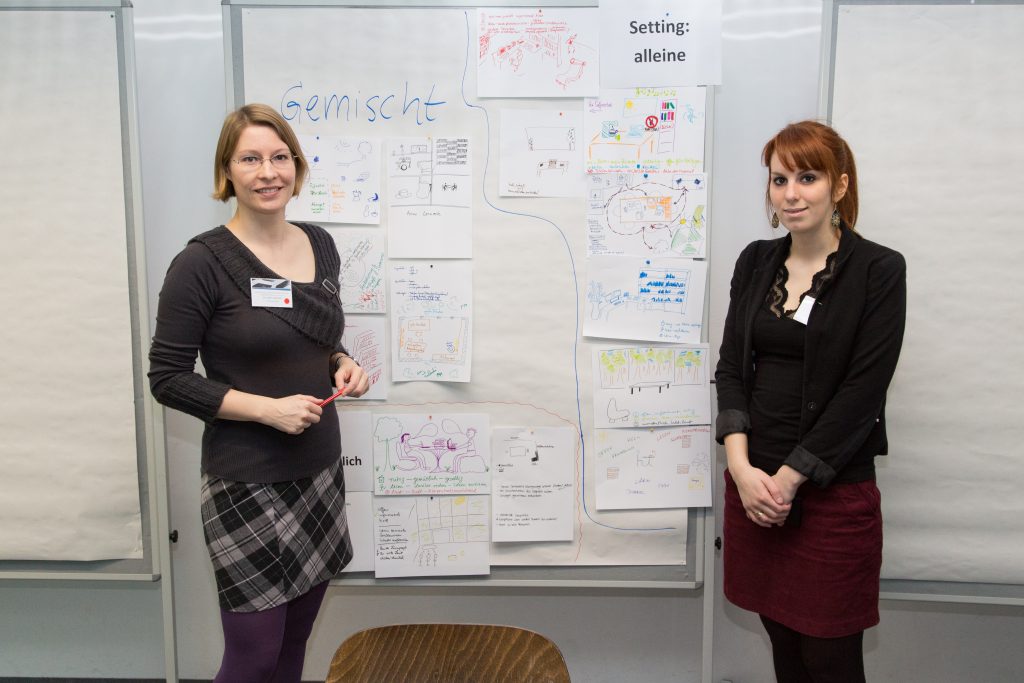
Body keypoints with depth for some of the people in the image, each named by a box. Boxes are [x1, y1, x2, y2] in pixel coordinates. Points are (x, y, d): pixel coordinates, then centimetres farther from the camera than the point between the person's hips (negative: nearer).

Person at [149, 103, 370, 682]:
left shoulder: (321, 245, 6)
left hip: (321, 469, 6)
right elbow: (168, 379, -10)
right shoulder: (202, 263, -13)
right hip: (247, 482, -6)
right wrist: (266, 408, -19)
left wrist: (342, 365, -2)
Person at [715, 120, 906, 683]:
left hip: (832, 490, -4)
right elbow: (731, 365, 4)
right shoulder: (756, 261, 7)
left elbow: (862, 391, -13)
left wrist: (789, 478, -14)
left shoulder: (879, 270, -7)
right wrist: (742, 467, -8)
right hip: (753, 482, 4)